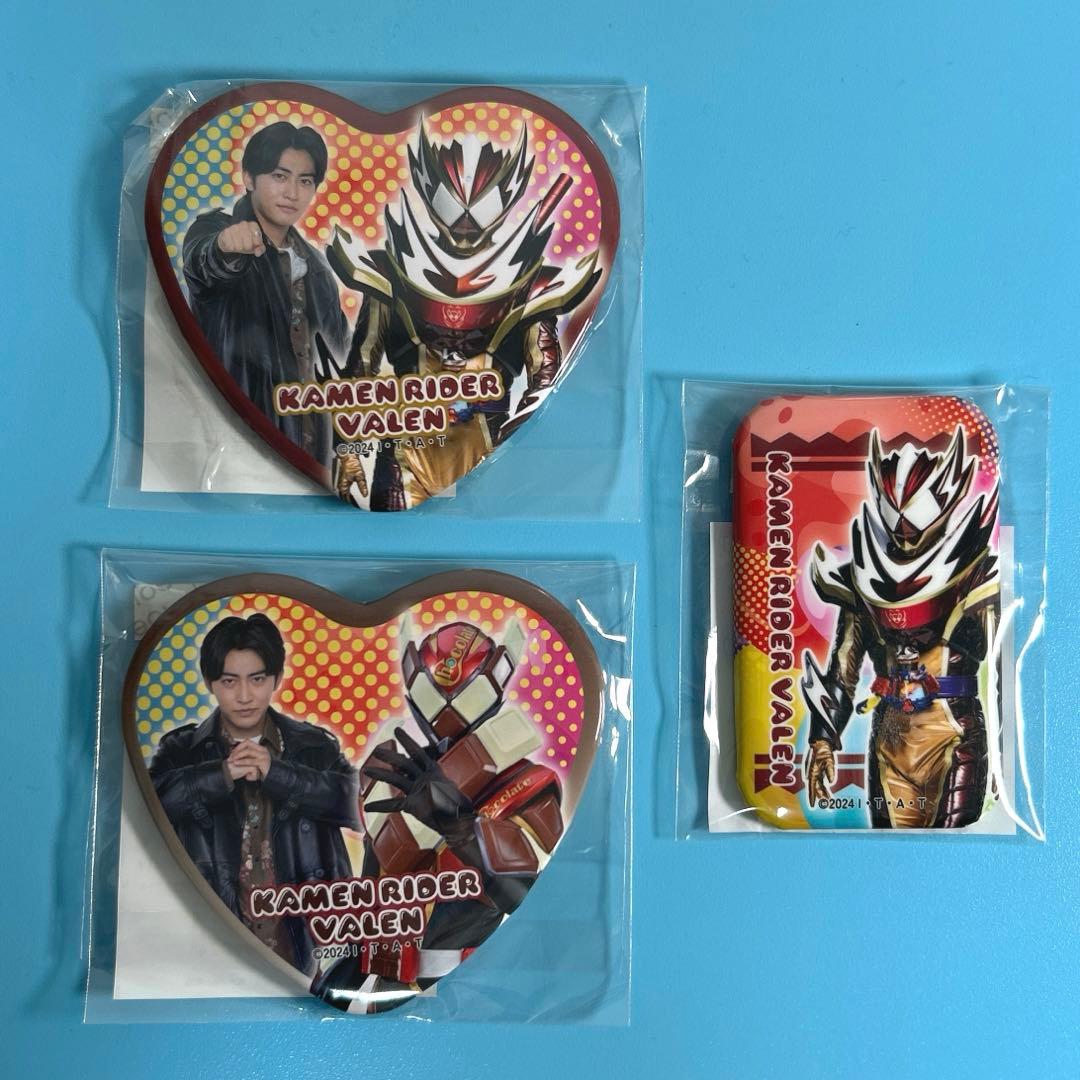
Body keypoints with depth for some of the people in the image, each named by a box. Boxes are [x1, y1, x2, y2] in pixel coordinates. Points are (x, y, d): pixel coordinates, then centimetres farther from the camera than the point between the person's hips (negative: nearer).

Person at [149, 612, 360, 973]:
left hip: (298, 940, 0)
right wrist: (222, 774, -26)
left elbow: (348, 800, -16)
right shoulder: (181, 750, 2)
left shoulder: (314, 746, 1)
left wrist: (275, 771, -25)